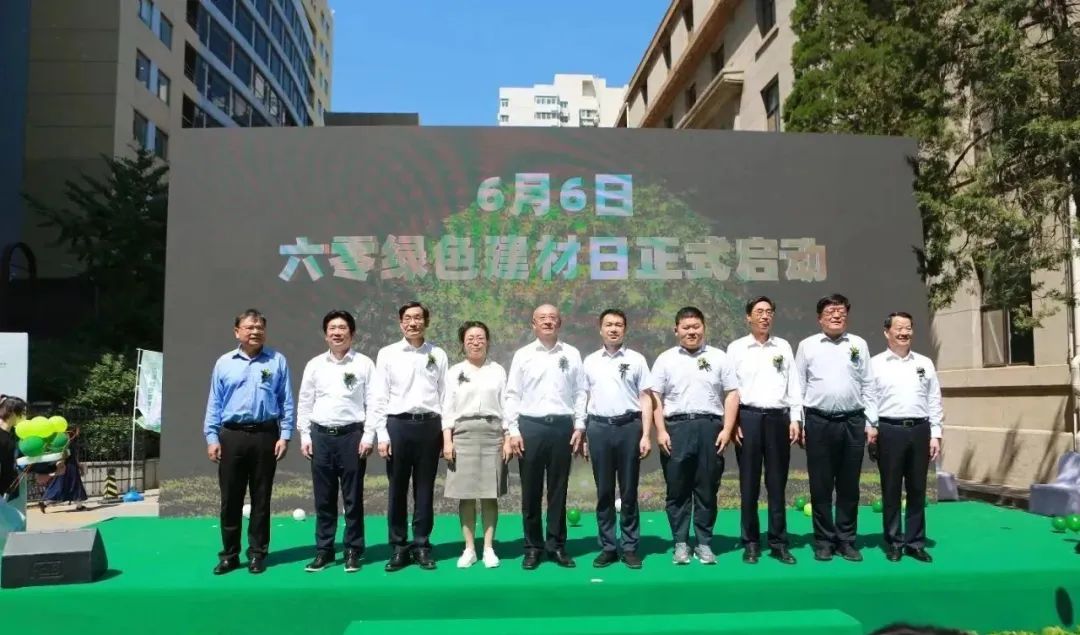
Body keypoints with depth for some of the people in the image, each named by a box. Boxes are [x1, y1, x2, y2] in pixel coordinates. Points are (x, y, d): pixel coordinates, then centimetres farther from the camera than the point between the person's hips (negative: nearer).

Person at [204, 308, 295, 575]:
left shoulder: (277, 361, 3)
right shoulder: (224, 363, 7)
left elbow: (287, 402, 3)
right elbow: (214, 404, 8)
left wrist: (285, 435, -3)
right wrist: (212, 438, 1)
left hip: (265, 435, -1)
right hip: (232, 436, 1)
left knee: (261, 499, 6)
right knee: (230, 499, 6)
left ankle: (257, 554, 17)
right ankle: (229, 554, 18)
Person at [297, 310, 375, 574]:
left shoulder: (364, 363, 1)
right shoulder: (314, 364, 9)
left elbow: (373, 402, -2)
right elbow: (304, 402, 11)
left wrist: (368, 436, -8)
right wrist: (305, 436, 5)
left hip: (352, 434, -2)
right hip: (321, 435, 3)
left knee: (353, 498, 4)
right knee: (323, 499, 8)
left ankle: (353, 551, 14)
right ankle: (324, 551, 19)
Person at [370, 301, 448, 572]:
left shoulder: (438, 355, 6)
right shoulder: (387, 354, 4)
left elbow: (445, 395, 5)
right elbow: (380, 397, 2)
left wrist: (447, 433, 1)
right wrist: (382, 434, -4)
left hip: (429, 425, 1)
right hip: (398, 425, 0)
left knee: (424, 490, 7)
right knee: (397, 490, 6)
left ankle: (422, 546, 17)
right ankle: (399, 547, 16)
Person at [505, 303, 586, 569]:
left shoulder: (572, 354, 7)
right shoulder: (522, 355, 4)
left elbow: (580, 393, 6)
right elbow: (512, 395, 3)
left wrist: (579, 426, -1)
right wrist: (513, 431, -4)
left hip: (562, 426, 1)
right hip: (530, 426, 0)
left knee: (558, 490, 8)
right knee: (531, 491, 6)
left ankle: (557, 545, 20)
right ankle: (533, 547, 17)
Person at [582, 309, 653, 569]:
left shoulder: (636, 359, 4)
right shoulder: (590, 361, 10)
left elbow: (646, 399, 2)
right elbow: (585, 399, 11)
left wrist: (646, 435, -5)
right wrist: (583, 435, 7)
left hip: (629, 426, -1)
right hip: (599, 428, 2)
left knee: (629, 491, 4)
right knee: (604, 491, 7)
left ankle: (630, 547, 13)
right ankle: (607, 547, 15)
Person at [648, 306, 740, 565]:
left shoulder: (719, 357, 8)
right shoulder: (665, 359, 8)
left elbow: (731, 395, 5)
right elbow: (656, 398, 4)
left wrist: (726, 430, -4)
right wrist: (661, 431, -4)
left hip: (709, 427, 0)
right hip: (676, 428, 0)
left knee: (707, 490, 5)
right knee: (677, 490, 4)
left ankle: (704, 543, 15)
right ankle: (681, 543, 14)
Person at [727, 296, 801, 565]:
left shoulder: (784, 347, 11)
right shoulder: (736, 348, 5)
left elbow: (794, 385, 9)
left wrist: (795, 419, 1)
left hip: (778, 417, 2)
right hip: (748, 417, -1)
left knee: (777, 484, 6)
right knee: (749, 484, 4)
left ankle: (779, 542, 15)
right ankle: (751, 542, 13)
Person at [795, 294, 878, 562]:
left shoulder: (859, 344, 10)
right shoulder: (807, 345, 5)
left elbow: (868, 386, 9)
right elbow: (798, 388, 5)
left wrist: (871, 422, 3)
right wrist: (798, 423, 0)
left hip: (853, 422, 1)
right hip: (818, 422, -1)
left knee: (849, 486, 8)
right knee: (820, 486, 4)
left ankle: (846, 540, 18)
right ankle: (824, 540, 14)